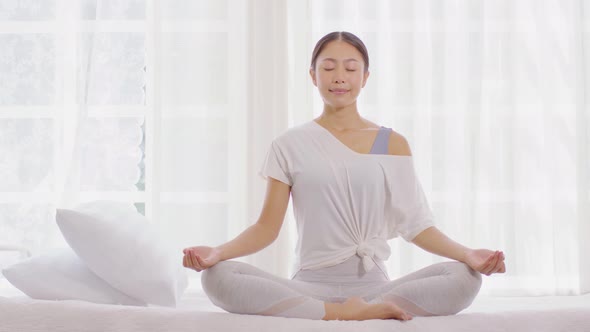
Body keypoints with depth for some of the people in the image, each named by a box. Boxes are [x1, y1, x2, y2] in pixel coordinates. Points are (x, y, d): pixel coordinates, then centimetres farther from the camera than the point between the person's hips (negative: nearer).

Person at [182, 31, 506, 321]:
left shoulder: (392, 144, 8)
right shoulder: (289, 146, 7)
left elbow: (415, 224, 4)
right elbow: (267, 226, 5)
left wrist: (467, 253, -14)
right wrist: (218, 252, -14)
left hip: (372, 284, 0)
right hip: (309, 284, 0)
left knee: (463, 278, -25)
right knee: (217, 277, -28)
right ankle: (357, 313, -26)